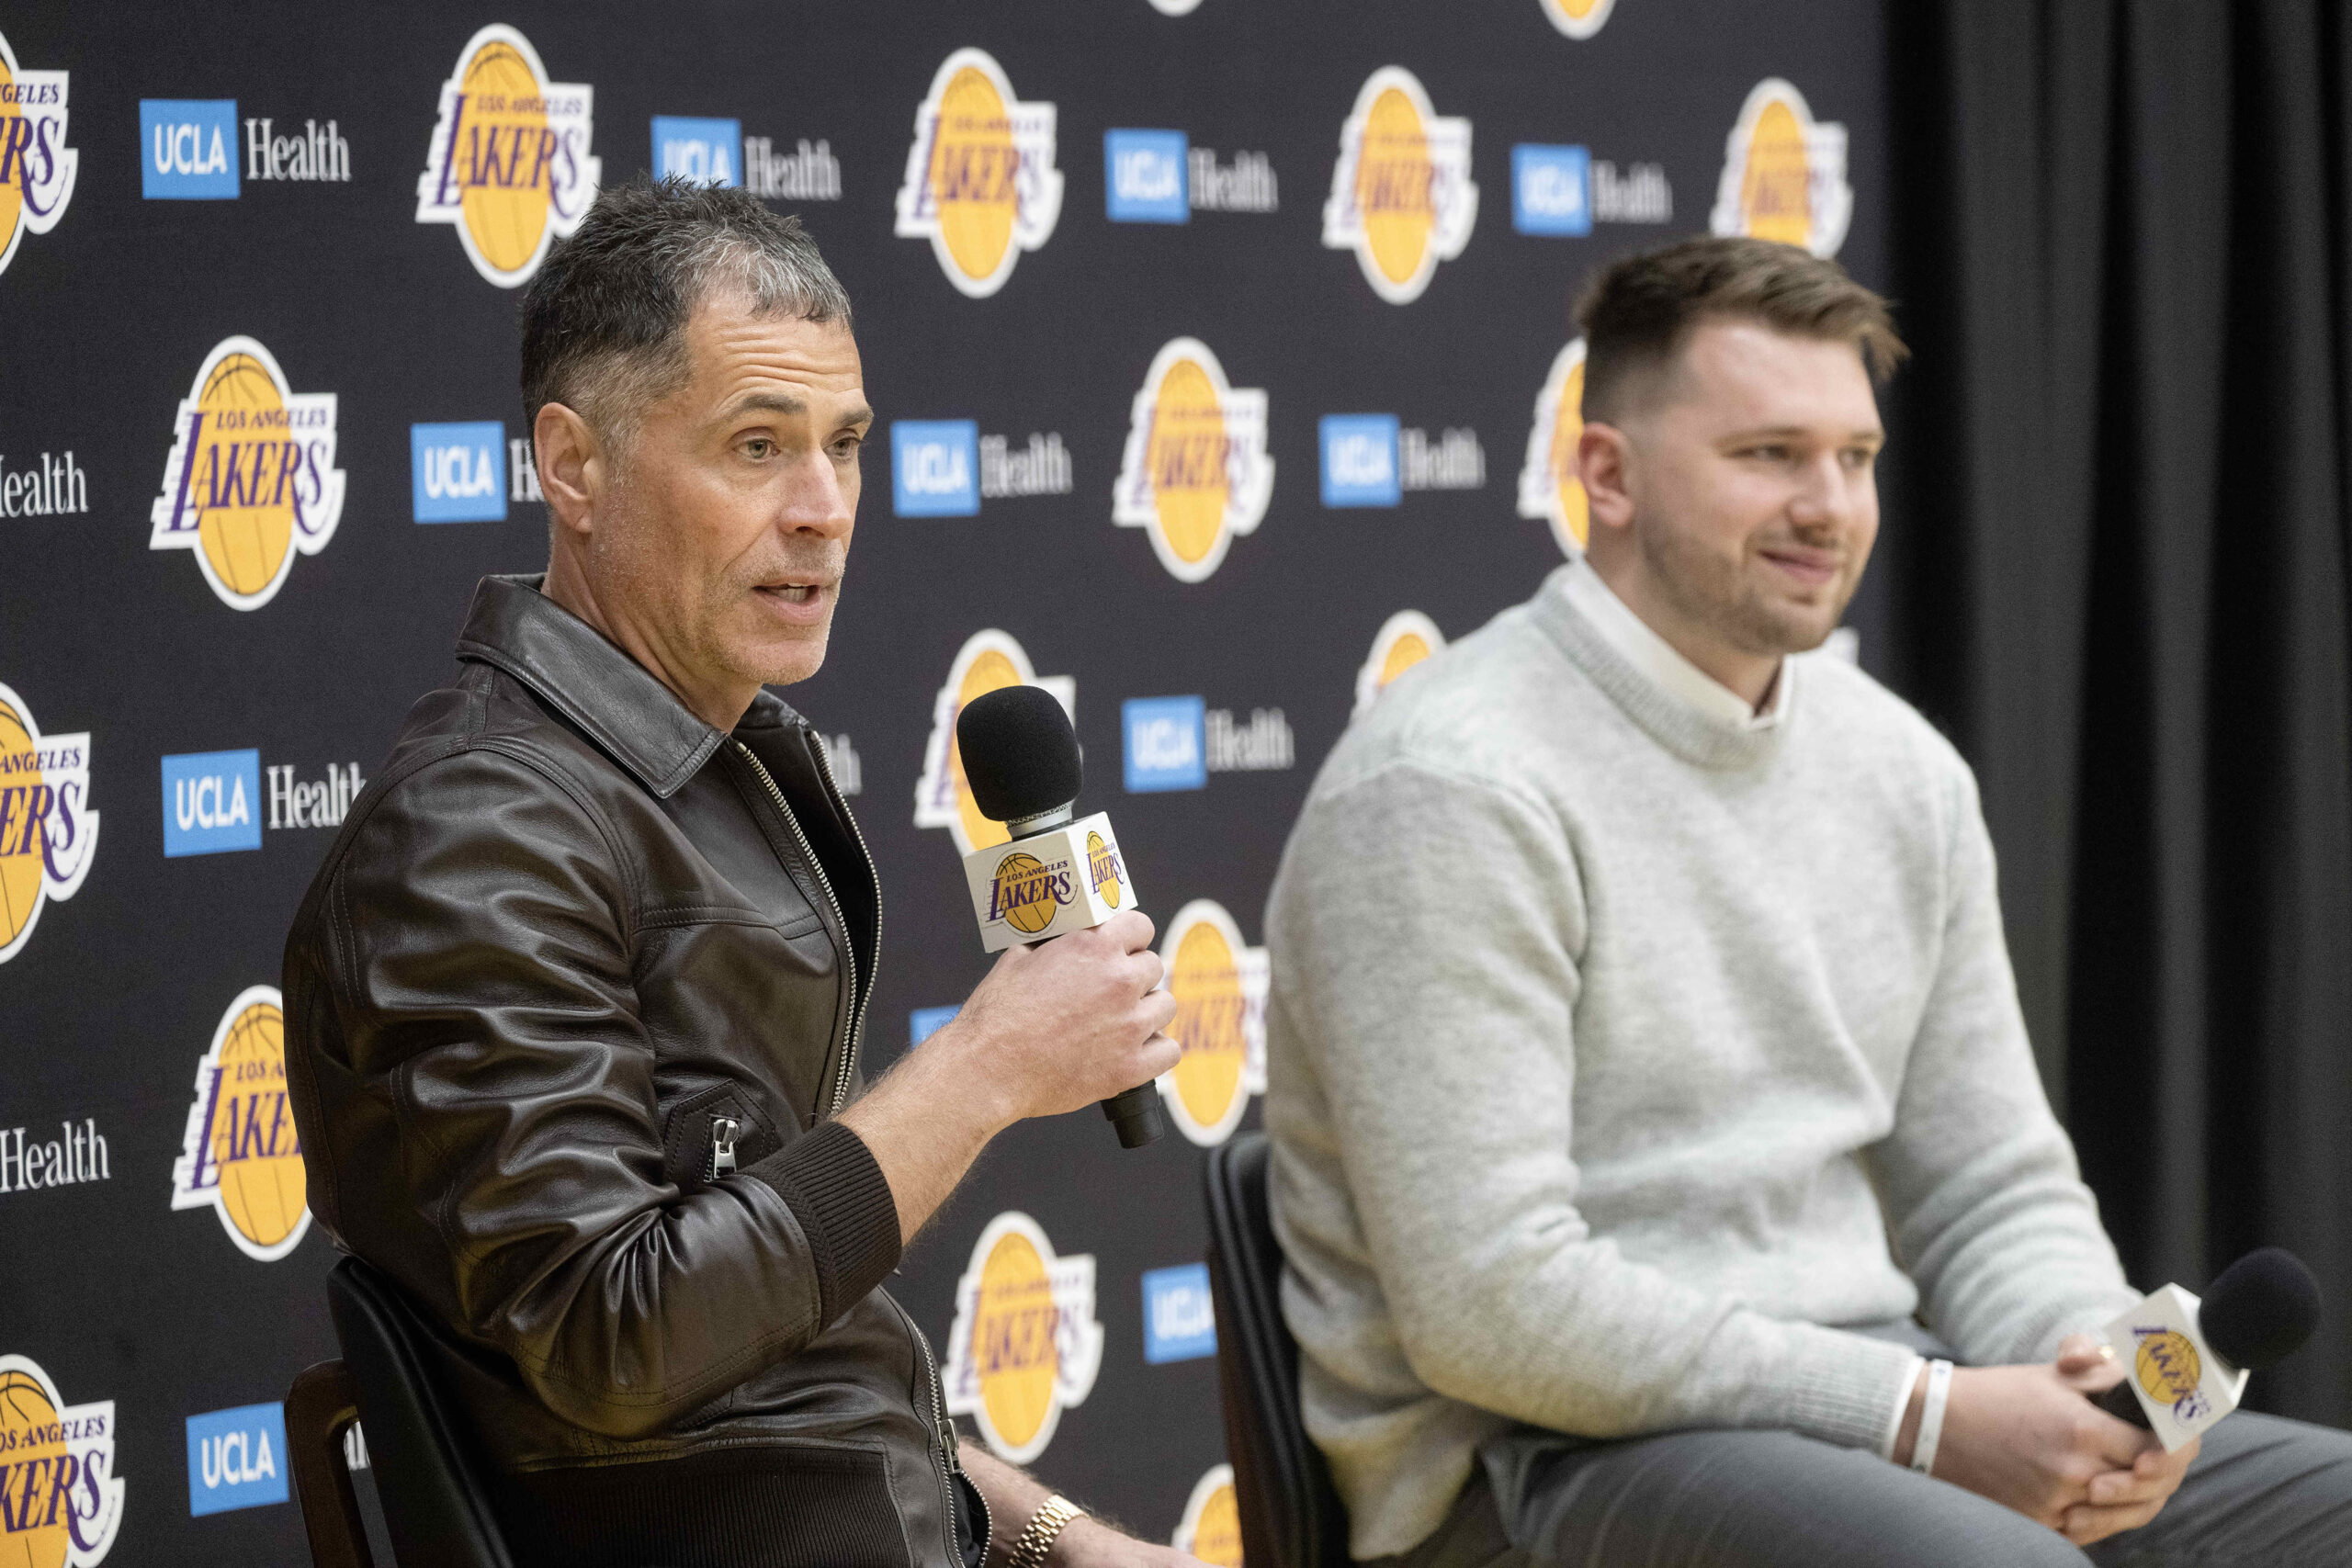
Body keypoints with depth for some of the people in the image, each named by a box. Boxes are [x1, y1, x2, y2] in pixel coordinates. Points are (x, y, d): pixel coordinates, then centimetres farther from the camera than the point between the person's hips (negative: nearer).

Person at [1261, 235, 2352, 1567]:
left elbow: (1997, 1194, 16)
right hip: (1543, 1457, -8)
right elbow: (1490, 1306, -20)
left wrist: (2096, 1371, -8)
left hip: (1868, 1397, 8)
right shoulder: (1453, 791, -13)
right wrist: (1925, 1416, -19)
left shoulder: (1900, 768, 12)